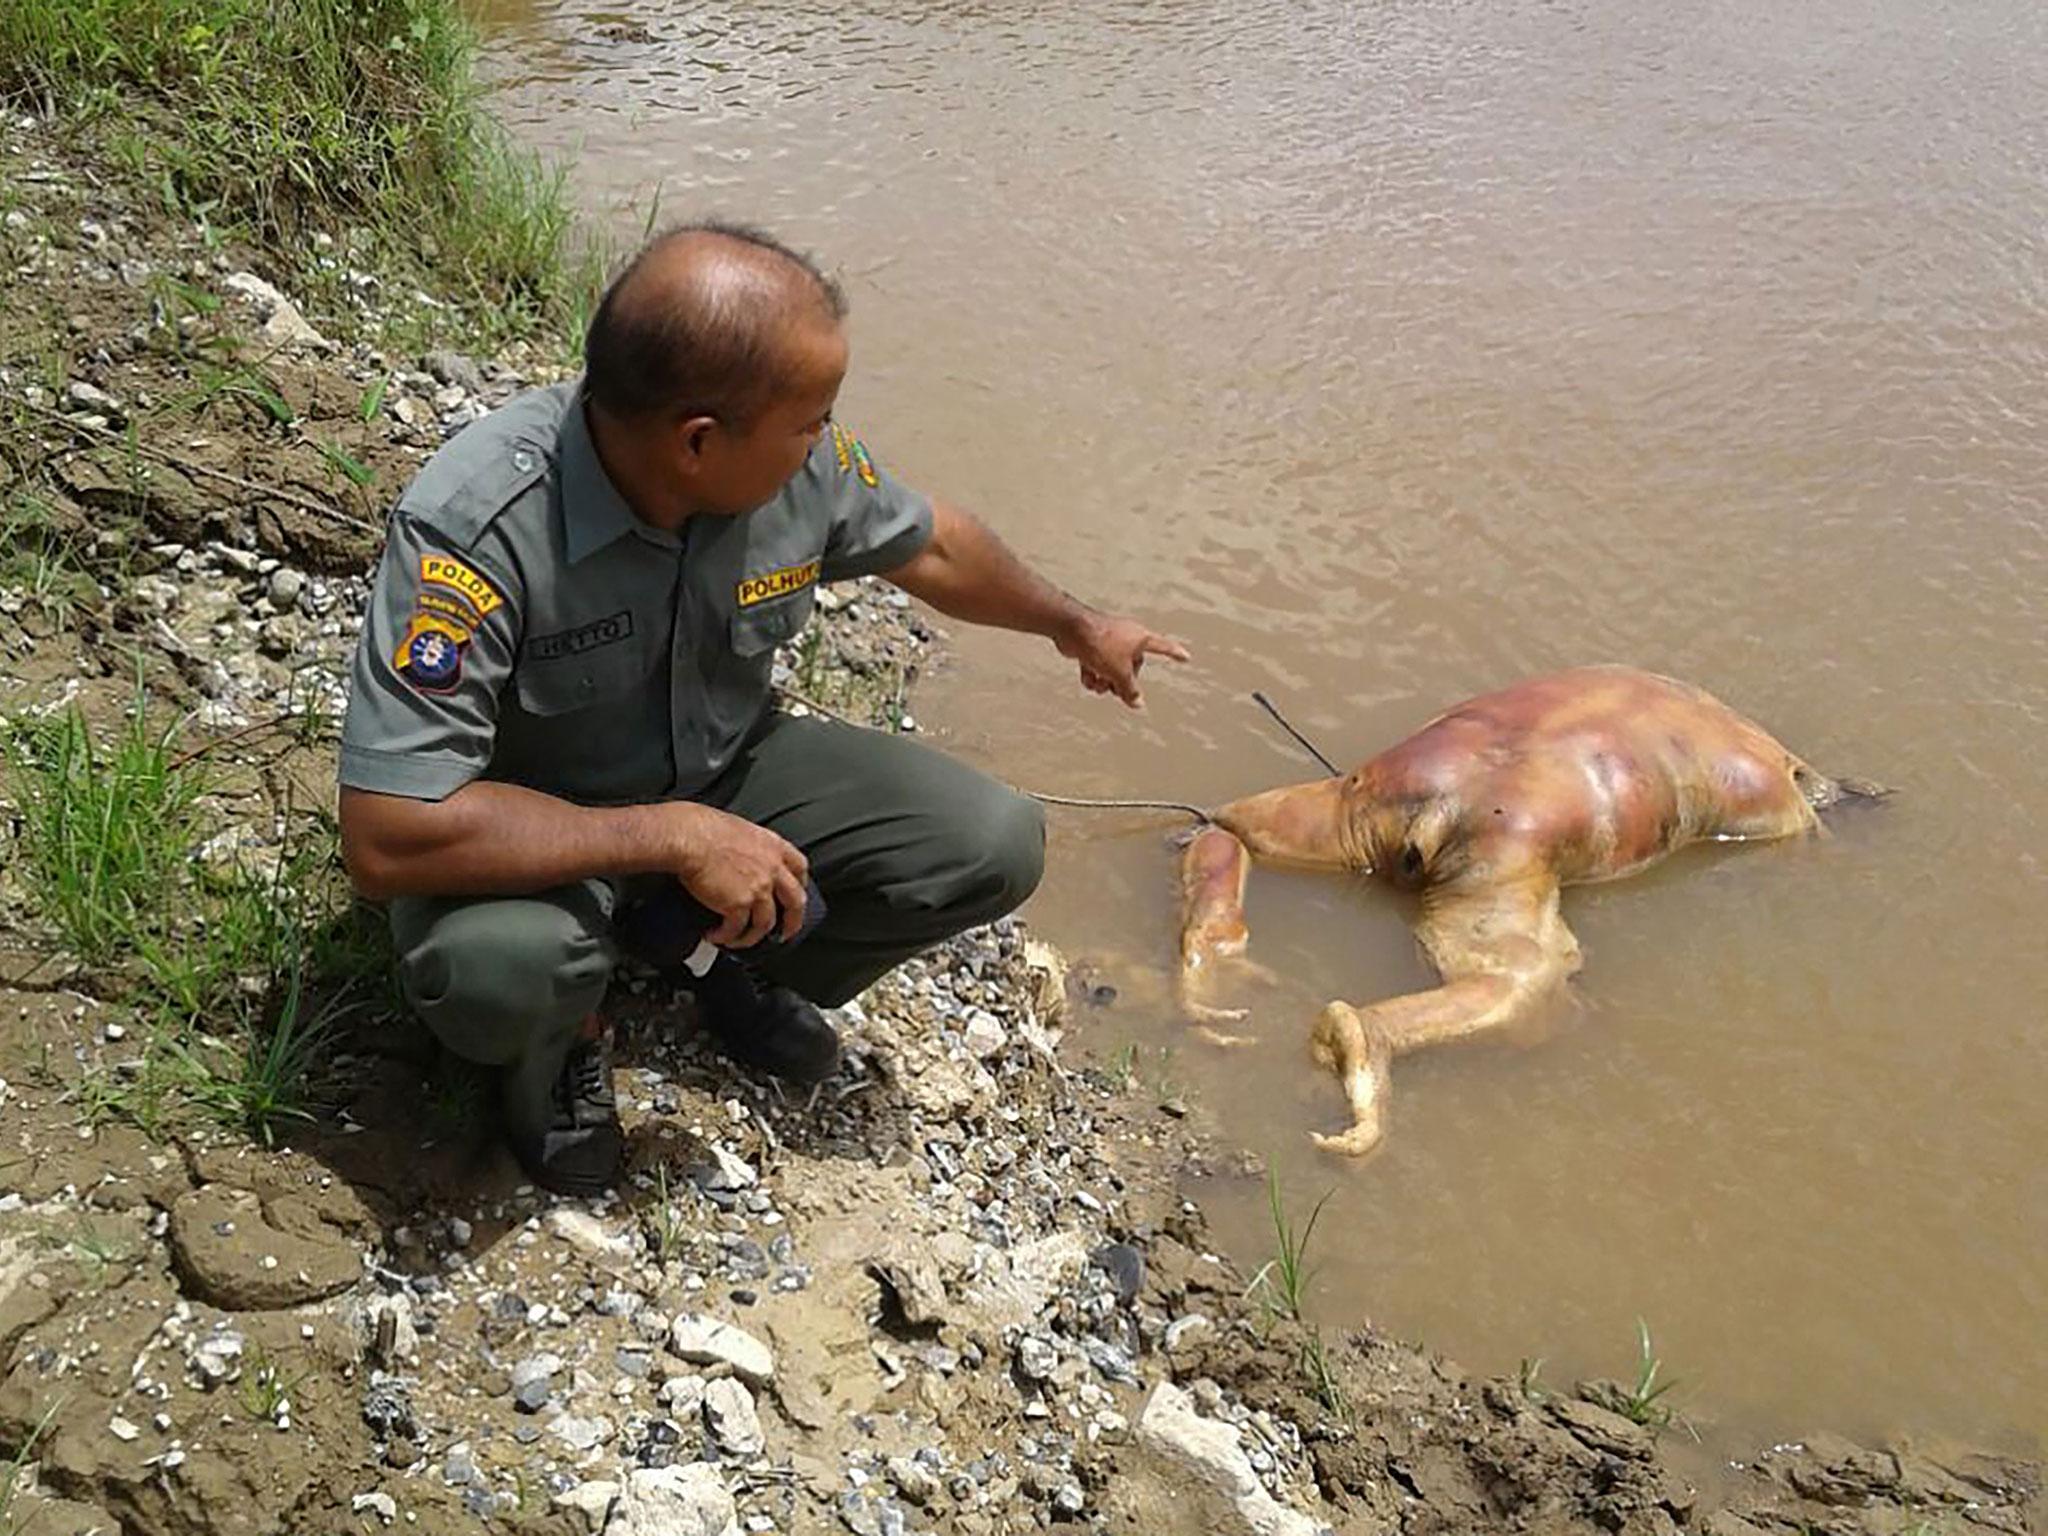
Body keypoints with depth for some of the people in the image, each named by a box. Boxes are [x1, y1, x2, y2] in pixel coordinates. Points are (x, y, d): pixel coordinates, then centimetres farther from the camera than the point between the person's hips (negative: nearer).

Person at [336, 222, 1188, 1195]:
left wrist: (1076, 625, 23)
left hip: (725, 773, 5)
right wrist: (674, 836, -35)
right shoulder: (475, 527, -35)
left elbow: (928, 545, 7)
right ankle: (559, 1041, 2)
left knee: (994, 847, -12)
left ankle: (746, 970, 15)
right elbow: (387, 838, -37)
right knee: (494, 966, -38)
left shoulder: (808, 462, -18)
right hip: (543, 837, -5)